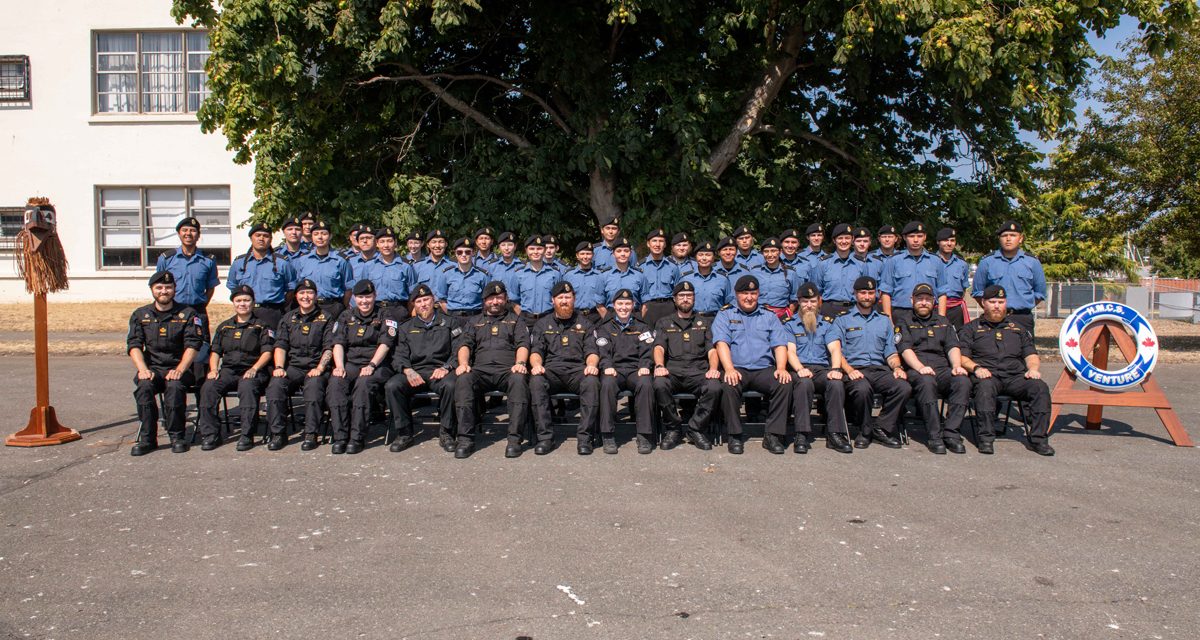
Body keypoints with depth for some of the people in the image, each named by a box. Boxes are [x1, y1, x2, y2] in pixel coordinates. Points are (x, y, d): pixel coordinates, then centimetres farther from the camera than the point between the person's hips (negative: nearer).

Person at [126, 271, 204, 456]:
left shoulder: (187, 314, 6)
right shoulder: (140, 315, 13)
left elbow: (192, 345, -4)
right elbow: (134, 345, 2)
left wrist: (179, 370, -20)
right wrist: (143, 369, -17)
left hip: (178, 368, -2)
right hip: (152, 368, 2)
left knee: (174, 386, -34)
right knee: (143, 386, -30)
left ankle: (177, 436, -21)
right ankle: (147, 438, -22)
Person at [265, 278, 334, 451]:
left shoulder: (325, 318, 11)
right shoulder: (288, 318, 20)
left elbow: (329, 347, 1)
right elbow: (280, 345, 10)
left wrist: (319, 368, -14)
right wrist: (279, 367, -7)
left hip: (316, 368, -3)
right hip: (293, 367, 3)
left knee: (314, 385, -35)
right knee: (275, 384, -27)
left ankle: (311, 434, -29)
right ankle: (278, 433, -20)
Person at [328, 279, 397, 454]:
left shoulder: (384, 317, 8)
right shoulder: (346, 316, 18)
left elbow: (384, 345, -5)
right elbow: (338, 343, 7)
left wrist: (371, 365, -20)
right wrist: (339, 366, -11)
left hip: (377, 365, -3)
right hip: (350, 364, 3)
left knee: (363, 383, -36)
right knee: (335, 382, -29)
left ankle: (357, 437, -33)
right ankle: (340, 436, -29)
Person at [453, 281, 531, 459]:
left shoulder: (515, 320, 25)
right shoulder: (474, 322, 29)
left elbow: (523, 344, 9)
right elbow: (464, 344, 13)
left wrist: (520, 363, -13)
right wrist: (463, 363, -9)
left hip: (508, 370, -1)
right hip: (480, 370, 1)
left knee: (519, 380, -37)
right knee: (463, 380, -33)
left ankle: (514, 438, -38)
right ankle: (466, 438, -33)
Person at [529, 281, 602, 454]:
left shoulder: (585, 323, 20)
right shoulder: (542, 324, 22)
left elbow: (592, 350, 10)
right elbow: (535, 350, 10)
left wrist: (592, 365, -14)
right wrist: (536, 364, -14)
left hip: (578, 370, 0)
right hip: (551, 371, 1)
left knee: (592, 381, -35)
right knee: (536, 381, -34)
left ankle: (584, 437, -32)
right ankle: (545, 437, -31)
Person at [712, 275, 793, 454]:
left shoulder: (770, 317, 22)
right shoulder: (725, 316, 15)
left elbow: (780, 345, 10)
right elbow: (721, 343, -1)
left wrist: (781, 368, -10)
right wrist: (729, 369, -19)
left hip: (764, 369, 2)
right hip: (737, 370, -2)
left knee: (785, 383, -28)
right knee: (728, 385, -35)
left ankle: (773, 435, -20)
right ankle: (734, 436, -22)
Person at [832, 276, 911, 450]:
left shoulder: (884, 321, 26)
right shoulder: (842, 321, 14)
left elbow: (891, 352, 20)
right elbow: (837, 351, 2)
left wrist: (897, 367, -3)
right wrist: (849, 370, -17)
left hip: (880, 369, 3)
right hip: (855, 369, -3)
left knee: (904, 387, -28)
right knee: (862, 389, -38)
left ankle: (881, 428, -11)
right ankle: (865, 430, -13)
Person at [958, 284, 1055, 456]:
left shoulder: (1017, 327, 29)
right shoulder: (971, 328, 19)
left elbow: (1031, 354, 23)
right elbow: (962, 356, 7)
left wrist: (1033, 368, 1)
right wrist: (976, 367, -12)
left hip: (1016, 376, 3)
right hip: (987, 375, -3)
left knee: (1040, 387, -27)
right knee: (985, 387, -38)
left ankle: (1038, 438, -24)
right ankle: (985, 438, -35)